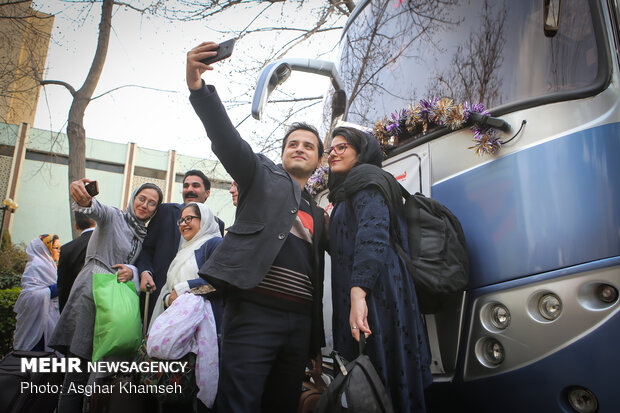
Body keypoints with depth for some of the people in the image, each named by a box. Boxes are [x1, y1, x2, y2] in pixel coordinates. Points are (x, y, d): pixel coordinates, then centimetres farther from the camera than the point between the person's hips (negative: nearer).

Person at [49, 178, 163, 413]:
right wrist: (84, 198, -45)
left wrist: (132, 271, -7)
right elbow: (95, 209, -21)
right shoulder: (113, 216, 1)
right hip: (91, 295, -6)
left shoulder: (142, 236, 20)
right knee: (78, 370, -10)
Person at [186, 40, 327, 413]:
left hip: (300, 321, 6)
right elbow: (227, 139, -8)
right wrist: (198, 88, -22)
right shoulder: (263, 175, 10)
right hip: (255, 311, -5)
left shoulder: (318, 213, 24)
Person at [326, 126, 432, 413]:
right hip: (355, 302, 9)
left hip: (377, 299, -9)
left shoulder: (365, 179, -3)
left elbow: (372, 234, -21)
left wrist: (358, 292, -30)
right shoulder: (347, 192, 27)